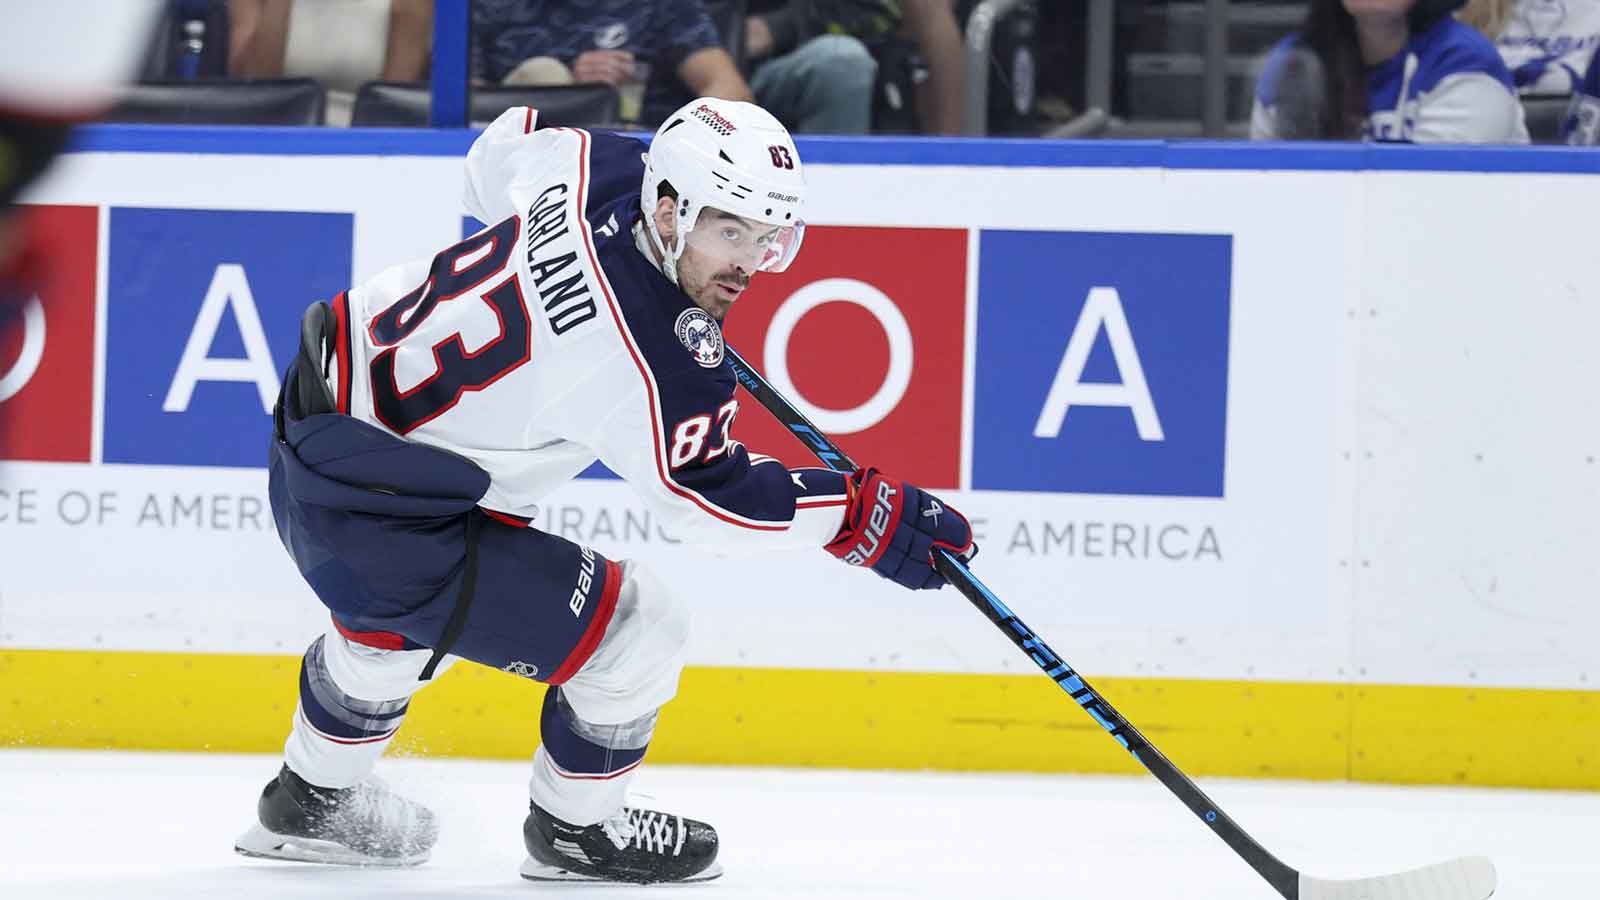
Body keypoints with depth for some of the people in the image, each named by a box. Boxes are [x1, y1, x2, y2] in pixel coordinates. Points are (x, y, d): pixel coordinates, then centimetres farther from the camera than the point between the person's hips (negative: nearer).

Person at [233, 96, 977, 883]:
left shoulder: (603, 171, -6)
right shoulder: (653, 355, -28)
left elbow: (500, 148, 16)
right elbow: (709, 499, -19)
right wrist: (868, 513, -14)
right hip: (376, 521, -10)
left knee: (395, 615, 39)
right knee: (637, 637, -1)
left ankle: (309, 799, 60)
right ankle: (575, 830, 25)